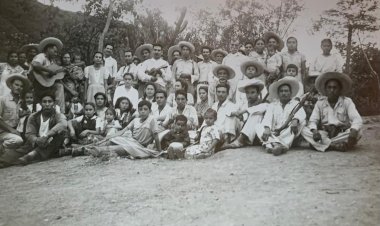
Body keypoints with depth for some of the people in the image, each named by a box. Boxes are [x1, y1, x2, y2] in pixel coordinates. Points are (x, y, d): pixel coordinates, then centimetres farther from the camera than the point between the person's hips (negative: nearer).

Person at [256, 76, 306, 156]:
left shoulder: (296, 104, 16)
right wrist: (267, 128, -24)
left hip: (289, 135, -1)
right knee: (258, 126, -18)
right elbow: (267, 118, 0)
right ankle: (274, 144, -49)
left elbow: (301, 114, -6)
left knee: (302, 121, -24)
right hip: (273, 135, 1)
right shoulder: (272, 105, 19)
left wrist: (295, 120, -31)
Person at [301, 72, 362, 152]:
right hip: (324, 135, 1)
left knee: (358, 132, -30)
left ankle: (325, 144, -27)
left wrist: (353, 132, -35)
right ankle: (335, 146, -34)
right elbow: (313, 120, -1)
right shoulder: (320, 103, 5)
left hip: (342, 135, -1)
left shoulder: (347, 102, 0)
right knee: (305, 130, -23)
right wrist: (314, 131, -26)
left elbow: (357, 119, -12)